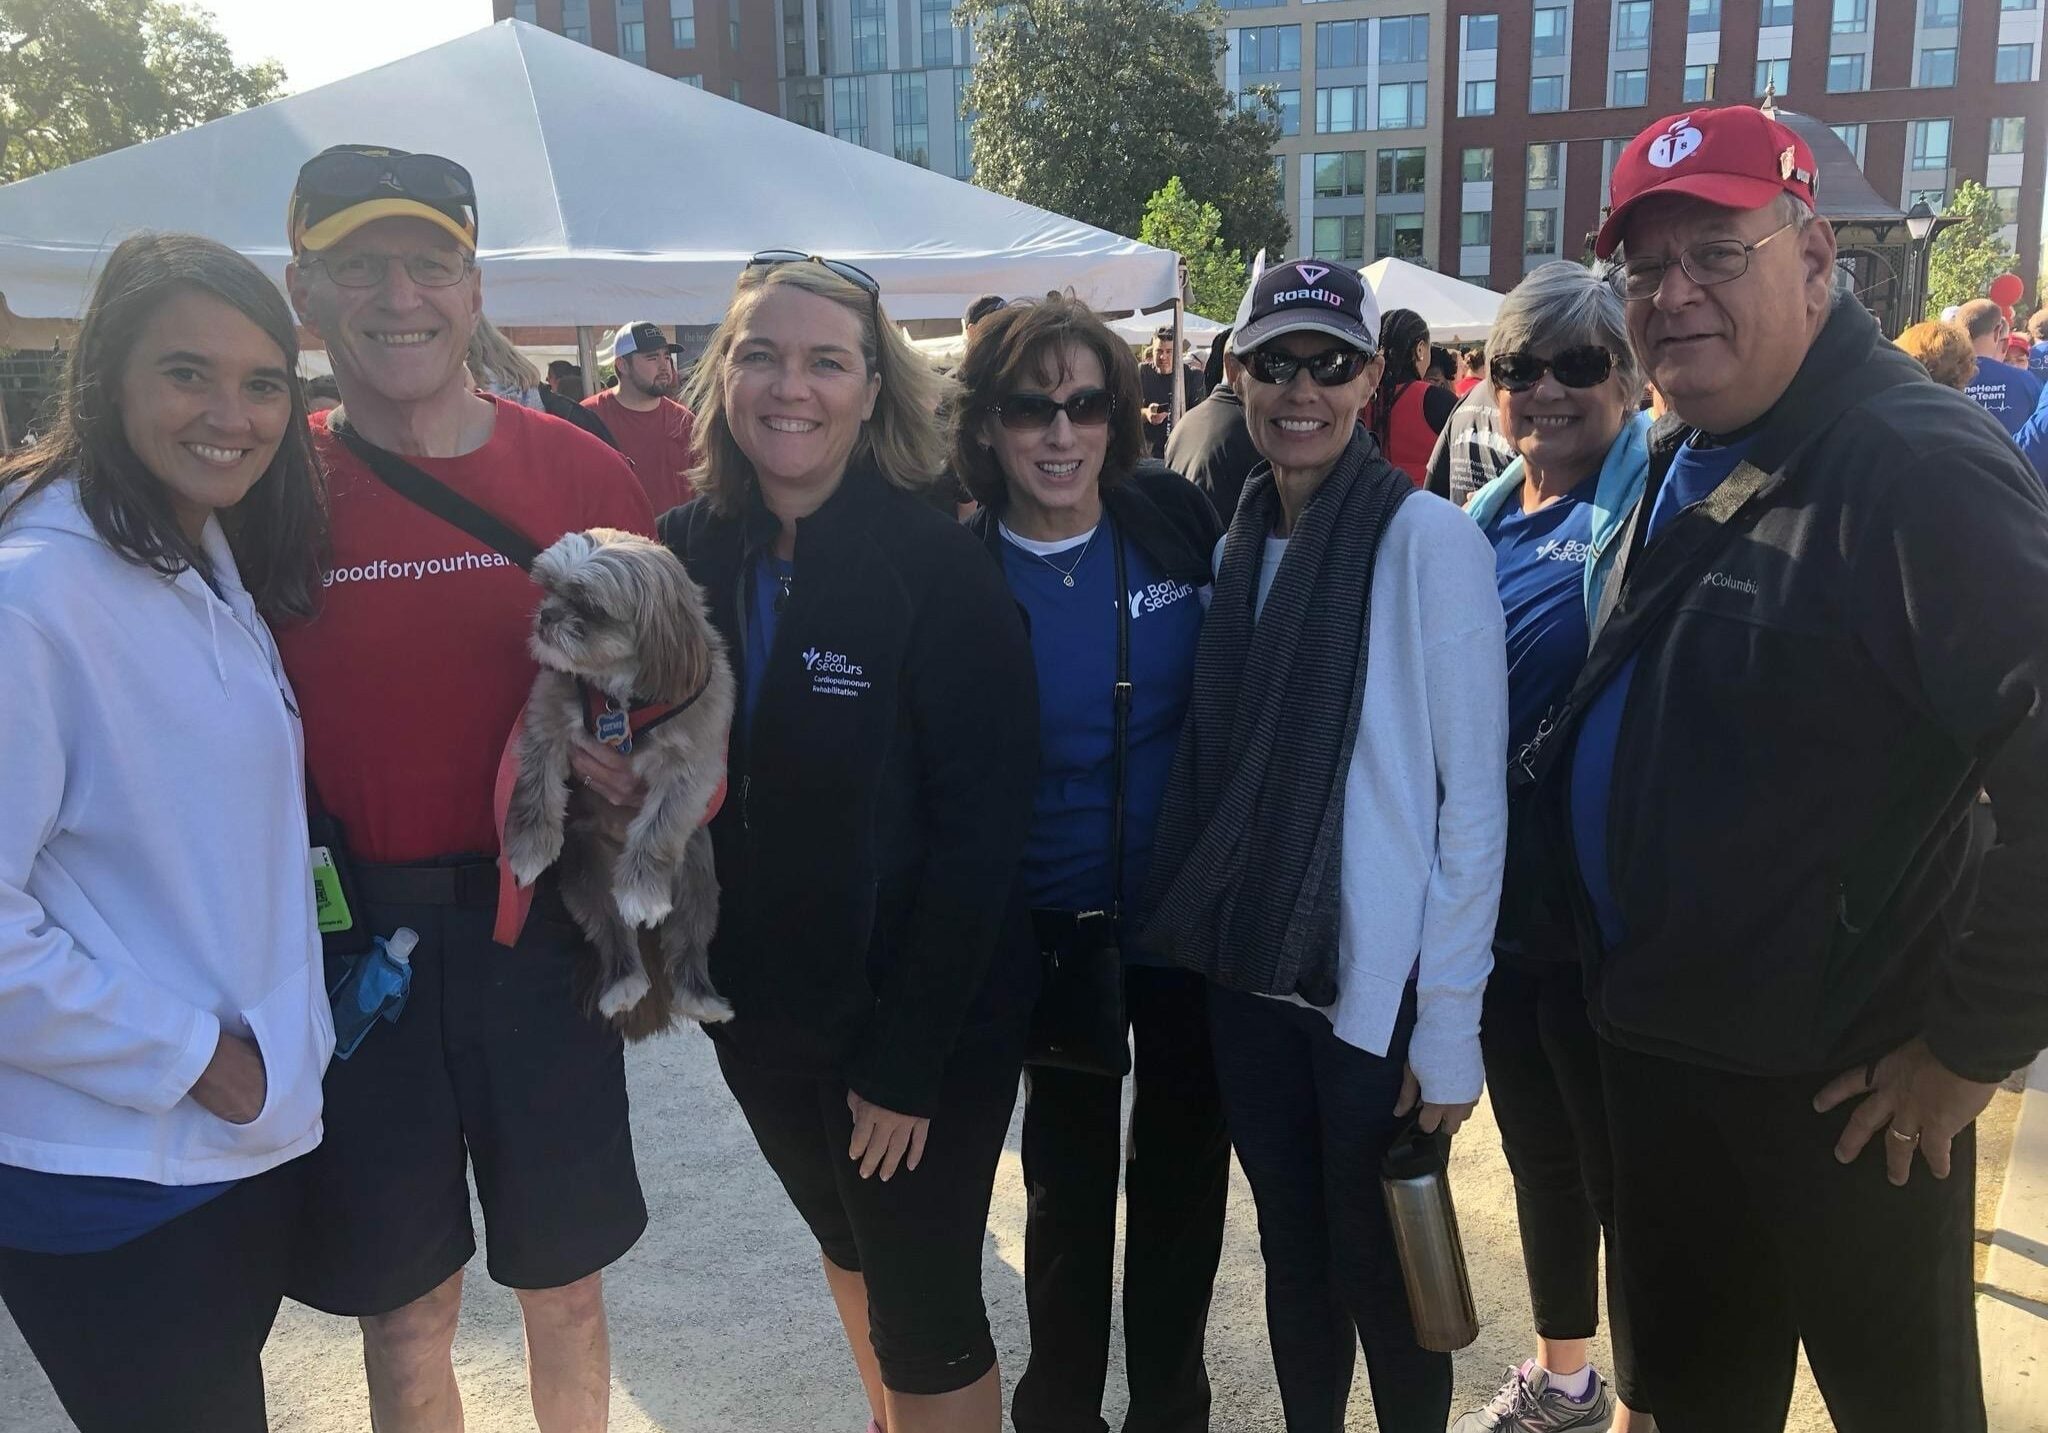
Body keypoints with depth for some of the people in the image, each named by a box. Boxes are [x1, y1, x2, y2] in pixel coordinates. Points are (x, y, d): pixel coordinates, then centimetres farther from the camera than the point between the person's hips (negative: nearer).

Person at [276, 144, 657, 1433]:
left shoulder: (582, 474, -2)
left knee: (566, 1286, 17)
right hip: (343, 940, 0)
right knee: (405, 1309, 16)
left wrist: (618, 751, -15)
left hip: (543, 926, 1)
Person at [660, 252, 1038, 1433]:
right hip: (760, 1006, 6)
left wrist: (908, 1058, -19)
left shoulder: (941, 569, -18)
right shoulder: (693, 554, -3)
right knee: (849, 1247, 26)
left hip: (924, 1018, -5)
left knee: (925, 1310, 7)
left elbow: (983, 825, -19)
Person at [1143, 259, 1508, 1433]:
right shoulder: (1238, 545, 6)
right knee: (1292, 1252, 19)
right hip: (1254, 974, 5)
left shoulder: (1430, 537, -11)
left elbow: (1474, 797, -12)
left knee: (1380, 1272, 10)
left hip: (1380, 987, -5)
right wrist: (1211, 931, 5)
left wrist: (1450, 1023, -13)